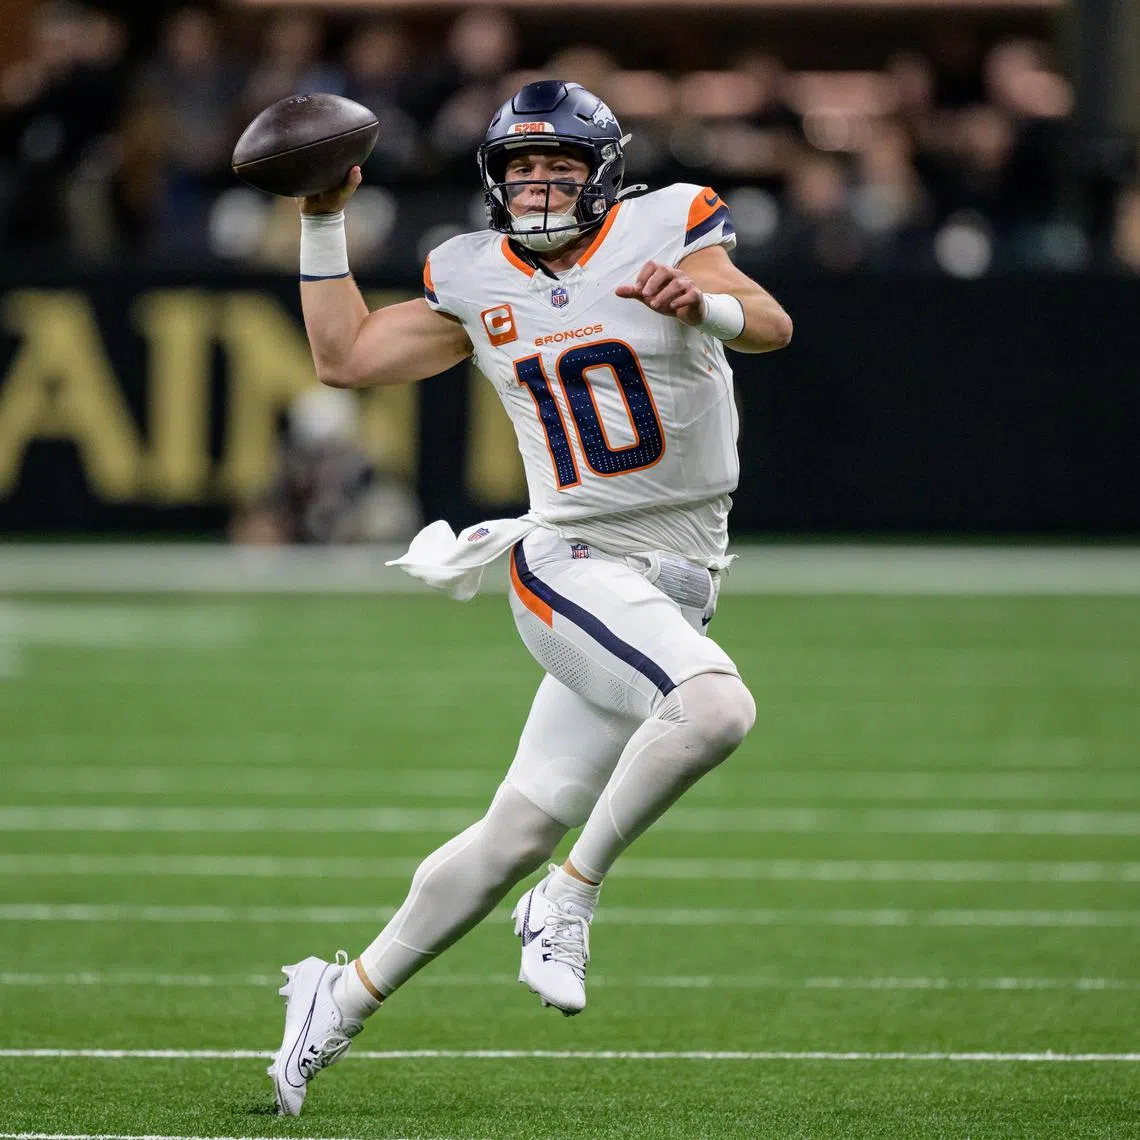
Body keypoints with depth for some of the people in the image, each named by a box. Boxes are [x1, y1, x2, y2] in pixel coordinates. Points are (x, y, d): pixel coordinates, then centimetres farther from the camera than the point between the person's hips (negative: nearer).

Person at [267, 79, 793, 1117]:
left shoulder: (662, 232, 0)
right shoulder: (475, 280, 6)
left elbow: (771, 326, -13)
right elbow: (345, 358, 15)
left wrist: (704, 303, -34)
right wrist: (323, 224, 11)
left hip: (676, 588, 2)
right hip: (573, 563, -2)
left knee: (515, 838, 4)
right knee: (715, 707, -32)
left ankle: (345, 997, 18)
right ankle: (570, 901, -17)